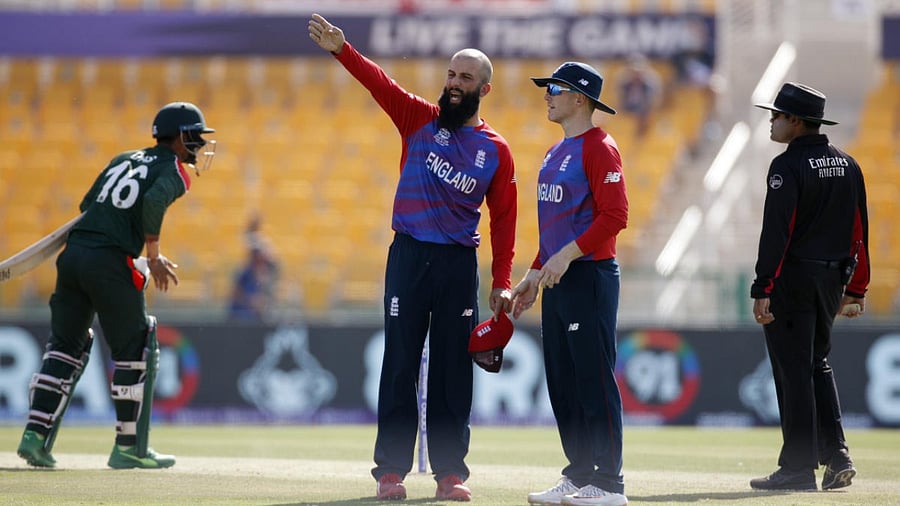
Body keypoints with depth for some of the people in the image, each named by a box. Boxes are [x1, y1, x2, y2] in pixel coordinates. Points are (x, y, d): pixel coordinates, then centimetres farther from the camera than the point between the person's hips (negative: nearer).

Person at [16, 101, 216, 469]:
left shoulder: (124, 159, 24)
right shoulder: (175, 170, 2)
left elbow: (87, 203, 21)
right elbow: (154, 201, -18)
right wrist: (153, 256, -9)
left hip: (73, 254, 7)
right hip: (111, 263, -7)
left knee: (65, 346, 13)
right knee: (134, 352, 6)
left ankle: (35, 435, 3)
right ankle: (129, 448, 9)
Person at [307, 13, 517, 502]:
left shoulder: (496, 150, 5)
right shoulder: (421, 119, 5)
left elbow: (503, 218, 6)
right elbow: (380, 83, -10)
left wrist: (501, 282, -1)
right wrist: (341, 50, -27)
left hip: (460, 264, 0)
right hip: (409, 255, 0)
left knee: (452, 370, 3)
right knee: (400, 364, 0)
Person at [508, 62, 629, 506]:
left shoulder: (599, 149, -10)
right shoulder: (555, 153, 19)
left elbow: (615, 215, -19)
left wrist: (568, 254, -23)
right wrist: (535, 273, 21)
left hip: (589, 275, -10)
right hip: (557, 281, 10)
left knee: (595, 381, -9)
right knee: (562, 382, 10)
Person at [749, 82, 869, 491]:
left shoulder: (788, 166, -13)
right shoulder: (847, 165, 10)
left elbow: (776, 232, -18)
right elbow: (860, 230, 13)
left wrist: (762, 290, -19)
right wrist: (856, 288, 18)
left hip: (792, 278, -8)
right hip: (833, 278, 8)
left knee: (793, 370, -3)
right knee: (818, 365, 19)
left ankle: (799, 468, -1)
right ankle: (836, 457, 8)